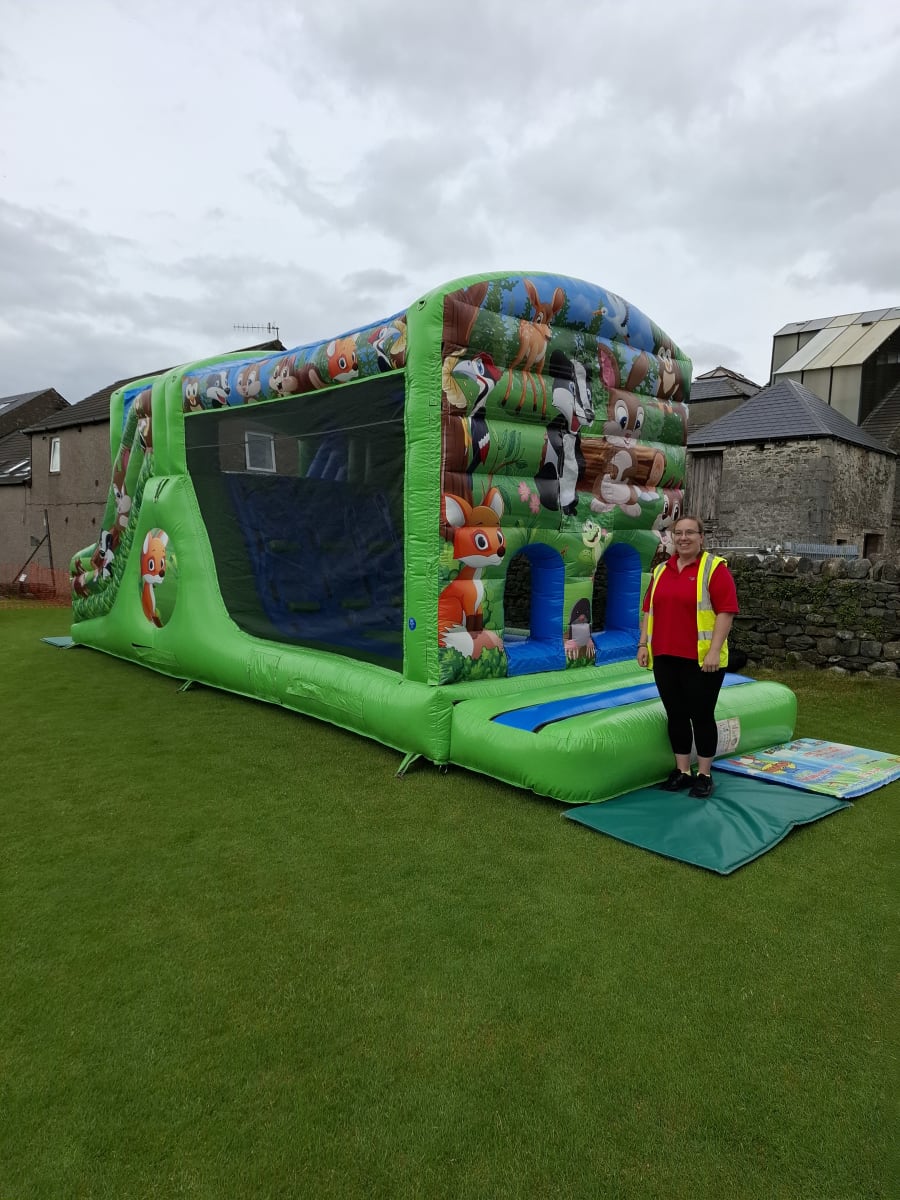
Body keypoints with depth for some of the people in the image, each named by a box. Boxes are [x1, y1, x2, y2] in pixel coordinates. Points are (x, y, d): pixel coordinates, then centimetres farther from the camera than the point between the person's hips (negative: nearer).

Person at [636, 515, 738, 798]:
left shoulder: (715, 567, -5)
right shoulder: (661, 570, 12)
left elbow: (726, 611, -12)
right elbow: (650, 610, 16)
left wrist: (714, 650, -18)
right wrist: (643, 644, 8)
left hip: (701, 659, -5)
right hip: (666, 658, 5)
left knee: (702, 716, 4)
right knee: (676, 715, 11)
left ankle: (704, 775, 17)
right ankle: (682, 771, 24)